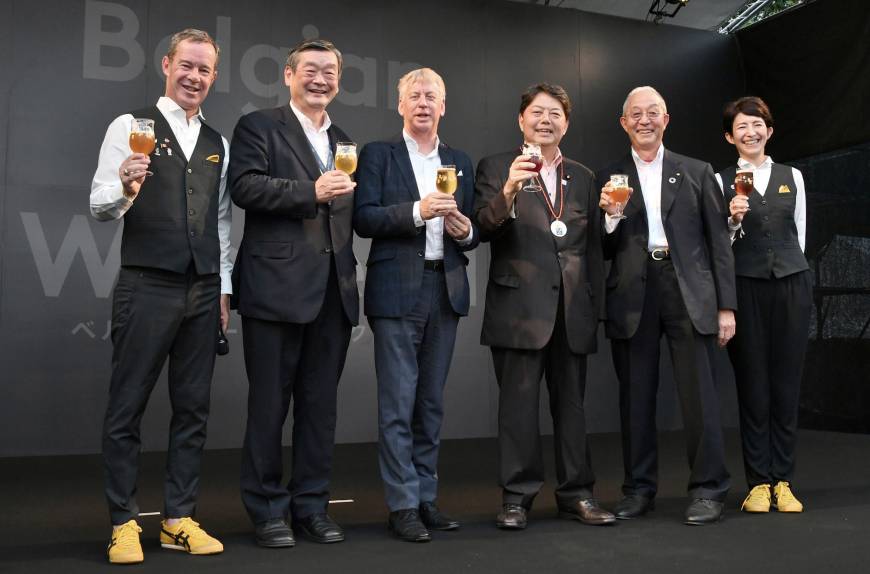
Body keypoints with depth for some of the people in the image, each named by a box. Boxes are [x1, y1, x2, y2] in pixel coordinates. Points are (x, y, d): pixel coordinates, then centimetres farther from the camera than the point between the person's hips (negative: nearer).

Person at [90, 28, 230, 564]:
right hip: (147, 286, -5)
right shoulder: (131, 126, 1)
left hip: (203, 292, 5)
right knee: (127, 408, 1)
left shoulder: (218, 143, 15)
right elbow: (100, 206, -3)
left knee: (193, 408, 8)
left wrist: (225, 288, 11)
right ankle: (123, 522, 13)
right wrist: (125, 187, -25)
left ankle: (180, 519, 18)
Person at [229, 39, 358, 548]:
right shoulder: (258, 127, 4)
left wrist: (350, 276, 15)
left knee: (321, 404, 9)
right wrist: (311, 191, -19)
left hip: (334, 291, 6)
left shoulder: (344, 143, 21)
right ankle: (267, 510, 14)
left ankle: (312, 506, 20)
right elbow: (245, 186, -11)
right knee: (269, 404, 2)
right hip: (277, 287, -5)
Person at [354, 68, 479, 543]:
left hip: (446, 290, 4)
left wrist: (465, 231, -6)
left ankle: (427, 498, 20)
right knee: (397, 405, -2)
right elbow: (364, 219, -8)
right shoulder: (378, 154, 4)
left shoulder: (460, 162, 16)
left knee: (432, 403, 10)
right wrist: (417, 211, -19)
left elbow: (471, 230, 16)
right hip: (397, 290, -4)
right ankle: (403, 505, 6)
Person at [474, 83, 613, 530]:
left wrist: (595, 306, 10)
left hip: (572, 309, 4)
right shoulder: (496, 168, 4)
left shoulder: (583, 177, 16)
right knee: (518, 403, -1)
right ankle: (516, 497, 8)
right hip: (519, 307, -4)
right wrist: (507, 192, -26)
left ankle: (576, 494, 18)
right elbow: (483, 229, -9)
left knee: (571, 403, 9)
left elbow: (593, 247, 16)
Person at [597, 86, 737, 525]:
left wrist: (726, 305, 2)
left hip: (689, 291, -1)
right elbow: (606, 251, 9)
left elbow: (718, 241, 8)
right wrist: (610, 214, -11)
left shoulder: (697, 172, 12)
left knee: (699, 393, -2)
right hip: (632, 296, 1)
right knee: (635, 395, 6)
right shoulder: (610, 178, 12)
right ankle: (639, 489, 17)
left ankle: (707, 490, 10)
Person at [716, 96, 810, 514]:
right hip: (745, 287, -2)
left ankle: (783, 482, 12)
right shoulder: (722, 181, 4)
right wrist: (734, 219, -16)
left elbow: (799, 234, 16)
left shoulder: (792, 177, 12)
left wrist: (791, 271, 13)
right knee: (752, 385, 0)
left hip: (792, 285, 2)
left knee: (786, 384, 4)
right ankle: (758, 483, 8)